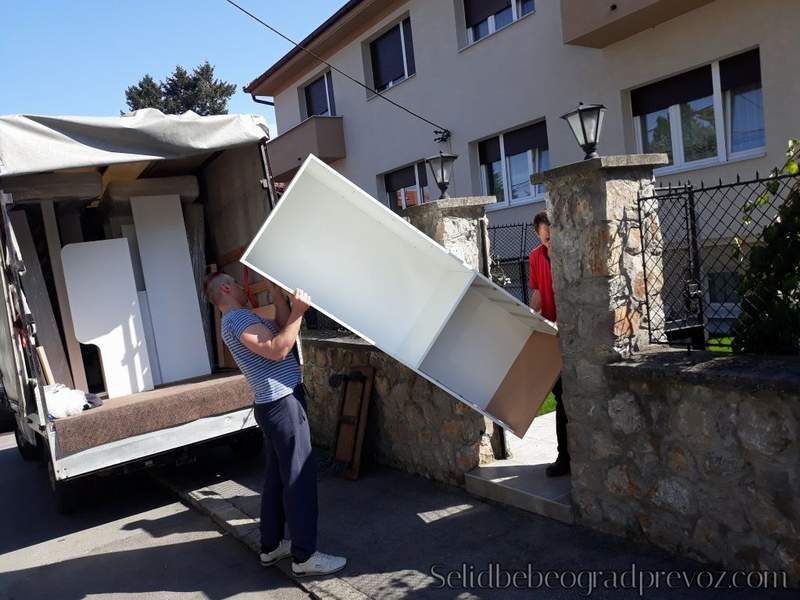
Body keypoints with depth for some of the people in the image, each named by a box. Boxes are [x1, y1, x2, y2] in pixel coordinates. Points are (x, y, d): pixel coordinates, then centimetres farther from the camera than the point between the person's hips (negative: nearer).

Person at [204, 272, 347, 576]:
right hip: (283, 403, -10)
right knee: (299, 476, -7)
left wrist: (277, 293, 8)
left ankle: (271, 545, 25)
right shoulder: (237, 318, -14)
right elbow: (277, 350, -24)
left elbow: (282, 330, 12)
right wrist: (298, 312, -22)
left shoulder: (241, 317, 19)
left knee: (277, 475, 15)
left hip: (274, 404, 11)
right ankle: (304, 556, 0)